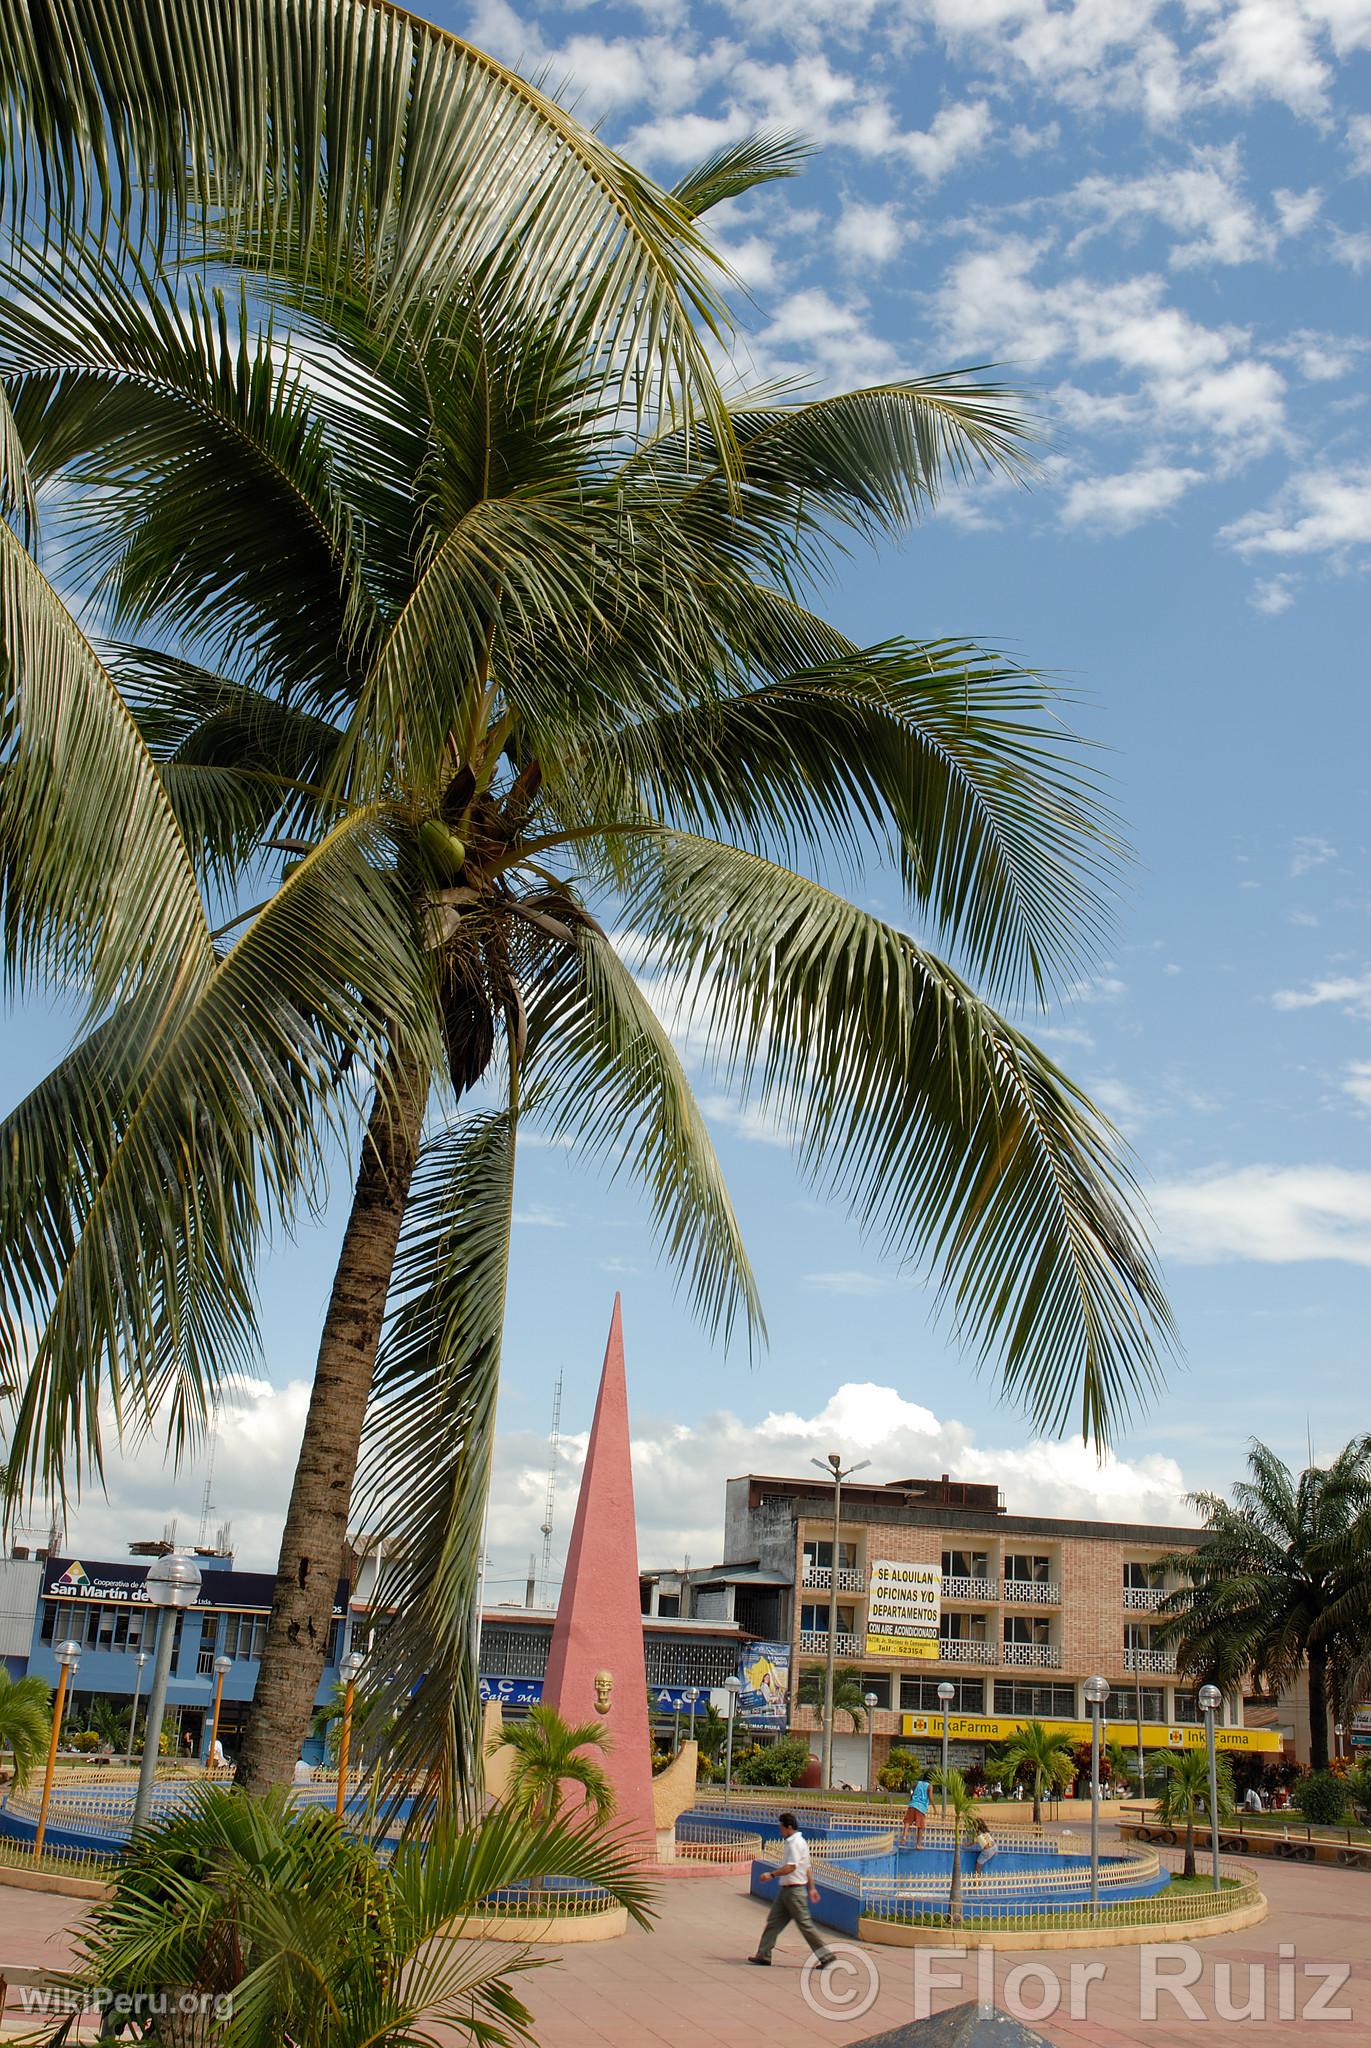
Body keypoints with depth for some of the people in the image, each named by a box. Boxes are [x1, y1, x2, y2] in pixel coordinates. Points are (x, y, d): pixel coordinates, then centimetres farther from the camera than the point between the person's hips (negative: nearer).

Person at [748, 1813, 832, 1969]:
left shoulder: (795, 1843, -16)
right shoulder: (798, 1842, 15)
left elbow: (791, 1867, -25)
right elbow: (808, 1868, 18)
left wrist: (772, 1874, -22)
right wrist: (812, 1888, 20)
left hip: (794, 1890, -10)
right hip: (786, 1889, 10)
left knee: (805, 1924, -6)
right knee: (773, 1921, 10)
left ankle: (826, 1957, 0)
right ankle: (764, 1956, 13)